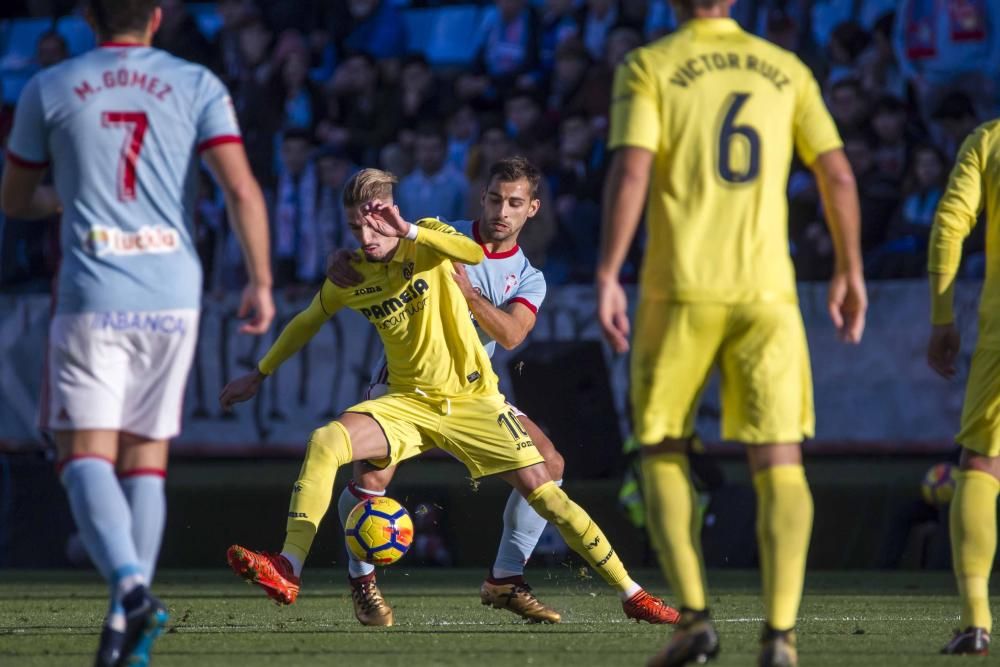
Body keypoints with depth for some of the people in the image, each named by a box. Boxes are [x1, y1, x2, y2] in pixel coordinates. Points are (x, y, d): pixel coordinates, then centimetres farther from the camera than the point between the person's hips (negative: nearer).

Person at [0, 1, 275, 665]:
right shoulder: (198, 85, 5)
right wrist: (261, 282, -1)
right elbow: (242, 190, -6)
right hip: (174, 295, 2)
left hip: (92, 297, -2)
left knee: (86, 455, -5)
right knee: (146, 456, 11)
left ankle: (130, 585, -30)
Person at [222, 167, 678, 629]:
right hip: (408, 401, 3)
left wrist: (408, 231, -42)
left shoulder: (427, 238, -9)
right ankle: (288, 570, -29)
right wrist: (260, 375, 25)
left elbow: (474, 253, -32)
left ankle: (630, 592, 1)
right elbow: (308, 322, 20)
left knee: (540, 487, -10)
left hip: (470, 398, -3)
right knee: (324, 443, -23)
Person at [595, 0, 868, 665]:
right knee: (780, 467, -1)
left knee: (664, 458, 13)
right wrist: (851, 274, 17)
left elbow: (630, 170, -13)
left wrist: (607, 277, -14)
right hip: (766, 288, 2)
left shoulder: (648, 67, 1)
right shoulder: (785, 69, 12)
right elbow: (837, 173, 7)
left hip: (679, 290, -2)